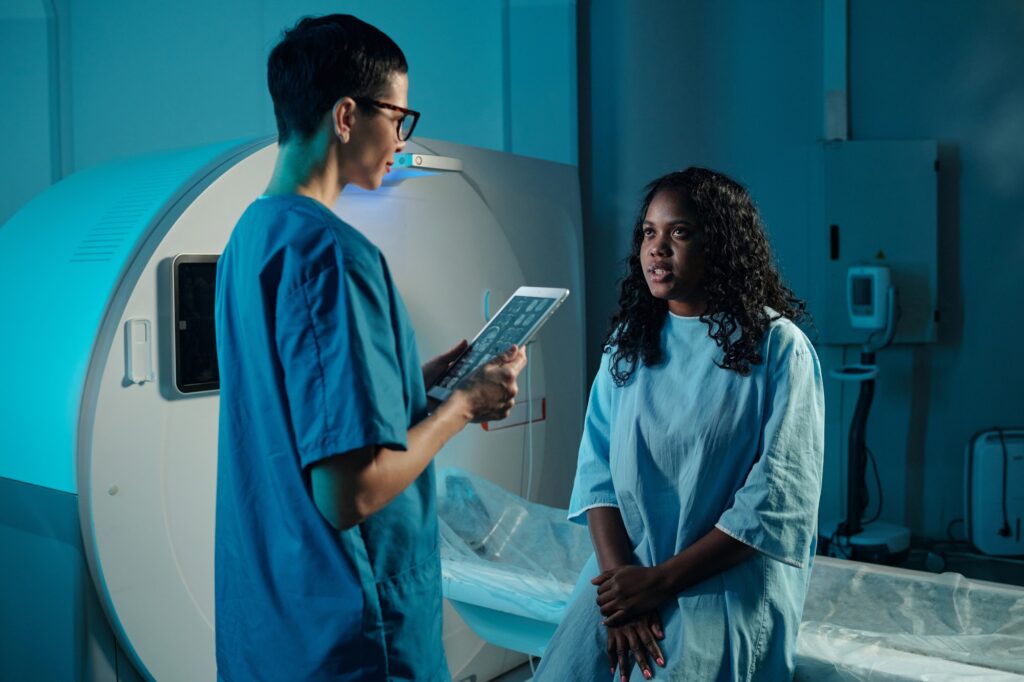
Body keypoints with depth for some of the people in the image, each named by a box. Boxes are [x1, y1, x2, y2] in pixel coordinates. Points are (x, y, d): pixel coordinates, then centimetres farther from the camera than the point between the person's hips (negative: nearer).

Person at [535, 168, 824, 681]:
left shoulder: (777, 345, -7)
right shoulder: (628, 342, 7)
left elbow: (779, 499, -12)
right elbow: (597, 468, 1)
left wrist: (660, 580, -14)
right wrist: (620, 573, -14)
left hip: (730, 578, -3)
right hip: (624, 570, 4)